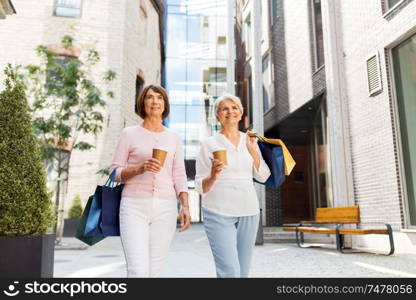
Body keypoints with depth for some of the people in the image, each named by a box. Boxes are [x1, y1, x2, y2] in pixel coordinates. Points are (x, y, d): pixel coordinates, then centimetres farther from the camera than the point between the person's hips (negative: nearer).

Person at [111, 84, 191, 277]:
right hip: (135, 206, -2)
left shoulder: (173, 138, 13)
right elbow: (115, 173, 4)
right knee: (138, 270, -13)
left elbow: (179, 176, 10)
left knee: (155, 271, 3)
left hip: (165, 209, 2)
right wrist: (140, 169, -14)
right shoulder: (129, 134, 5)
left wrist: (185, 206, -2)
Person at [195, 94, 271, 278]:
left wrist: (252, 149, -2)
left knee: (243, 272, 7)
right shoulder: (209, 144, 0)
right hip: (219, 213, -4)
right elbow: (201, 187, -1)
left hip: (248, 212, 4)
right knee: (230, 272, -14)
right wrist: (213, 176, -22)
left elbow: (263, 177, 8)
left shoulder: (249, 141, 12)